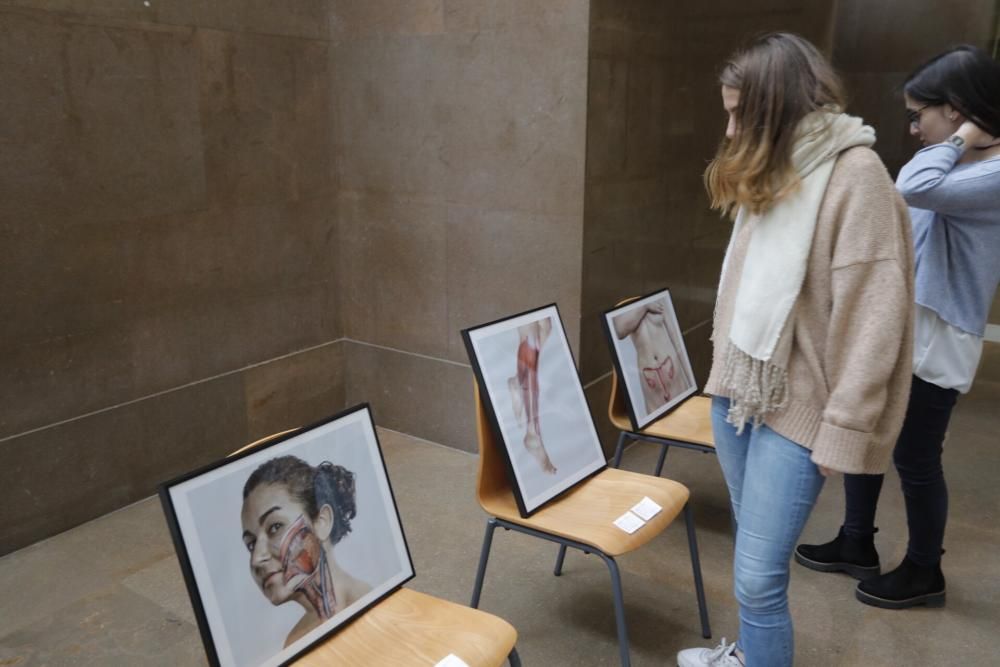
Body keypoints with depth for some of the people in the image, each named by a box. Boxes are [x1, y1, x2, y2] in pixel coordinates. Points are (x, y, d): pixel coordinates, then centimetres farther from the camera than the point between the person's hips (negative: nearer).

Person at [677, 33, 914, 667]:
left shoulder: (855, 174, -13)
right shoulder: (771, 171, 13)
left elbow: (870, 319, -17)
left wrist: (843, 432, -17)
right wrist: (725, 370, 9)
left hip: (794, 407, -7)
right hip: (736, 391, 8)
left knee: (759, 576, -4)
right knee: (752, 551, 19)